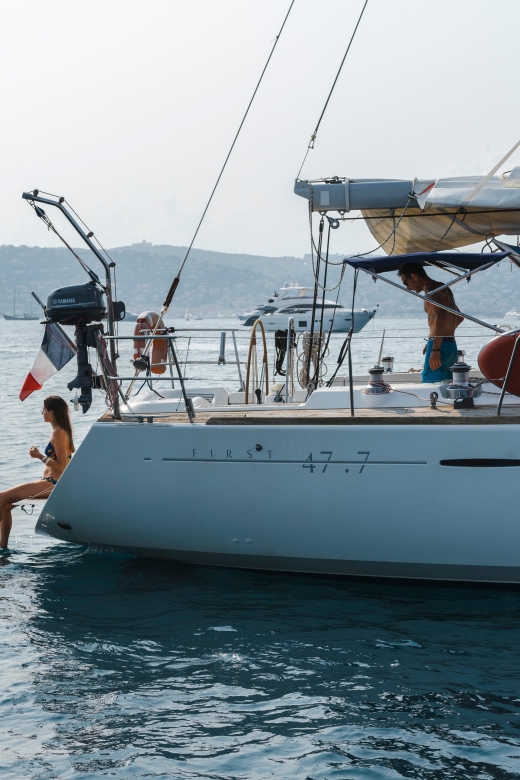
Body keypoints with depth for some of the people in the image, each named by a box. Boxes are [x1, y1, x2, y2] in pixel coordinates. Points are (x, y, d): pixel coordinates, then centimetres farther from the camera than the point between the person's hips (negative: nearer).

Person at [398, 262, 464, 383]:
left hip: (440, 347, -10)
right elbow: (459, 317, 30)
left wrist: (435, 349, -28)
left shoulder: (430, 289, -9)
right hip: (452, 347, 10)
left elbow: (440, 317, -25)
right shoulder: (443, 287, 20)